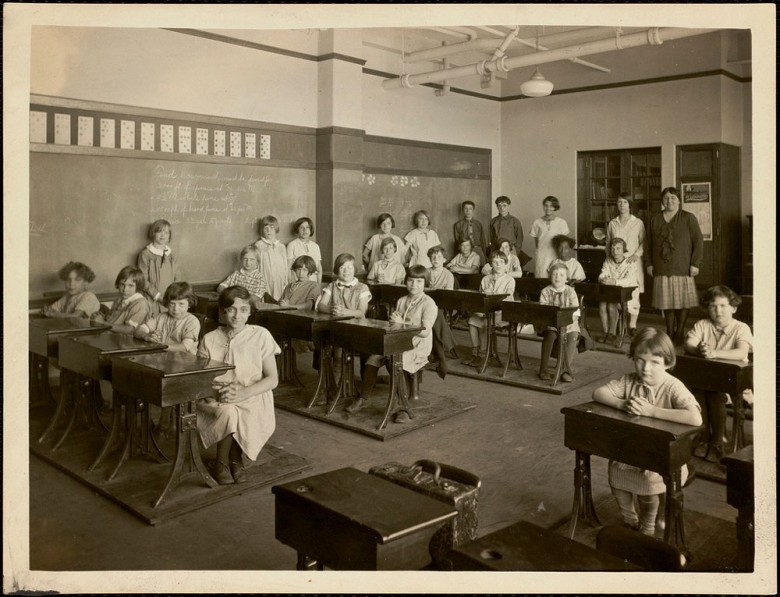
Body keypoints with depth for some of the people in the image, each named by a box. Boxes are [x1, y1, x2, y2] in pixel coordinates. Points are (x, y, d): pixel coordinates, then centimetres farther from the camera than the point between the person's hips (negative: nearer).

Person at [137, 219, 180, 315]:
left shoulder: (171, 255, 11)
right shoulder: (145, 254, -3)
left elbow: (176, 278, 12)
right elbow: (143, 280, -6)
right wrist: (158, 296, -12)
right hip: (152, 301, -3)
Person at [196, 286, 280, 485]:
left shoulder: (261, 336, 1)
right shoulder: (210, 339, 6)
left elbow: (273, 379, -2)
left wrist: (243, 393, -17)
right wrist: (217, 392, -17)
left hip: (252, 401, -1)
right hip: (217, 402, 1)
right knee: (228, 413, -34)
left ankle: (237, 459, 2)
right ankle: (222, 464, -6)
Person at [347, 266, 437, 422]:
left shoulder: (428, 303, -5)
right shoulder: (401, 301, 17)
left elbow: (425, 332, -15)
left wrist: (402, 323, -18)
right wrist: (393, 320, -1)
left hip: (417, 346, -6)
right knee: (372, 359, -13)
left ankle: (403, 408, -24)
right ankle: (363, 398, 4)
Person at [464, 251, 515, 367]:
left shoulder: (509, 280, 3)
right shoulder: (485, 279, 16)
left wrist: (491, 294, -16)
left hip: (501, 311, -4)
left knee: (486, 322, -31)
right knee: (472, 320, -24)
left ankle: (477, 354, -16)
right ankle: (474, 354, -19)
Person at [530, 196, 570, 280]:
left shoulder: (561, 222, 5)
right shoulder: (537, 222, 7)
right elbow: (536, 240, 12)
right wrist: (540, 251, 3)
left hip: (556, 256, 0)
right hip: (541, 257, 0)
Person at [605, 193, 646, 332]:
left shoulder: (638, 223, 4)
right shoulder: (612, 223, 12)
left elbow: (643, 243, 3)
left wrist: (636, 254, -10)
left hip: (633, 262, -2)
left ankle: (632, 326, 3)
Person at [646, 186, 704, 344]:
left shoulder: (688, 218, 3)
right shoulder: (655, 219, 12)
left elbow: (698, 242, 0)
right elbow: (649, 243, 15)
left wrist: (695, 264, -8)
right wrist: (649, 263, 7)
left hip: (682, 269, -2)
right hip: (661, 269, 3)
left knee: (682, 301, 0)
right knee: (666, 302, 5)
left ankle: (679, 332, 12)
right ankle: (669, 333, 16)